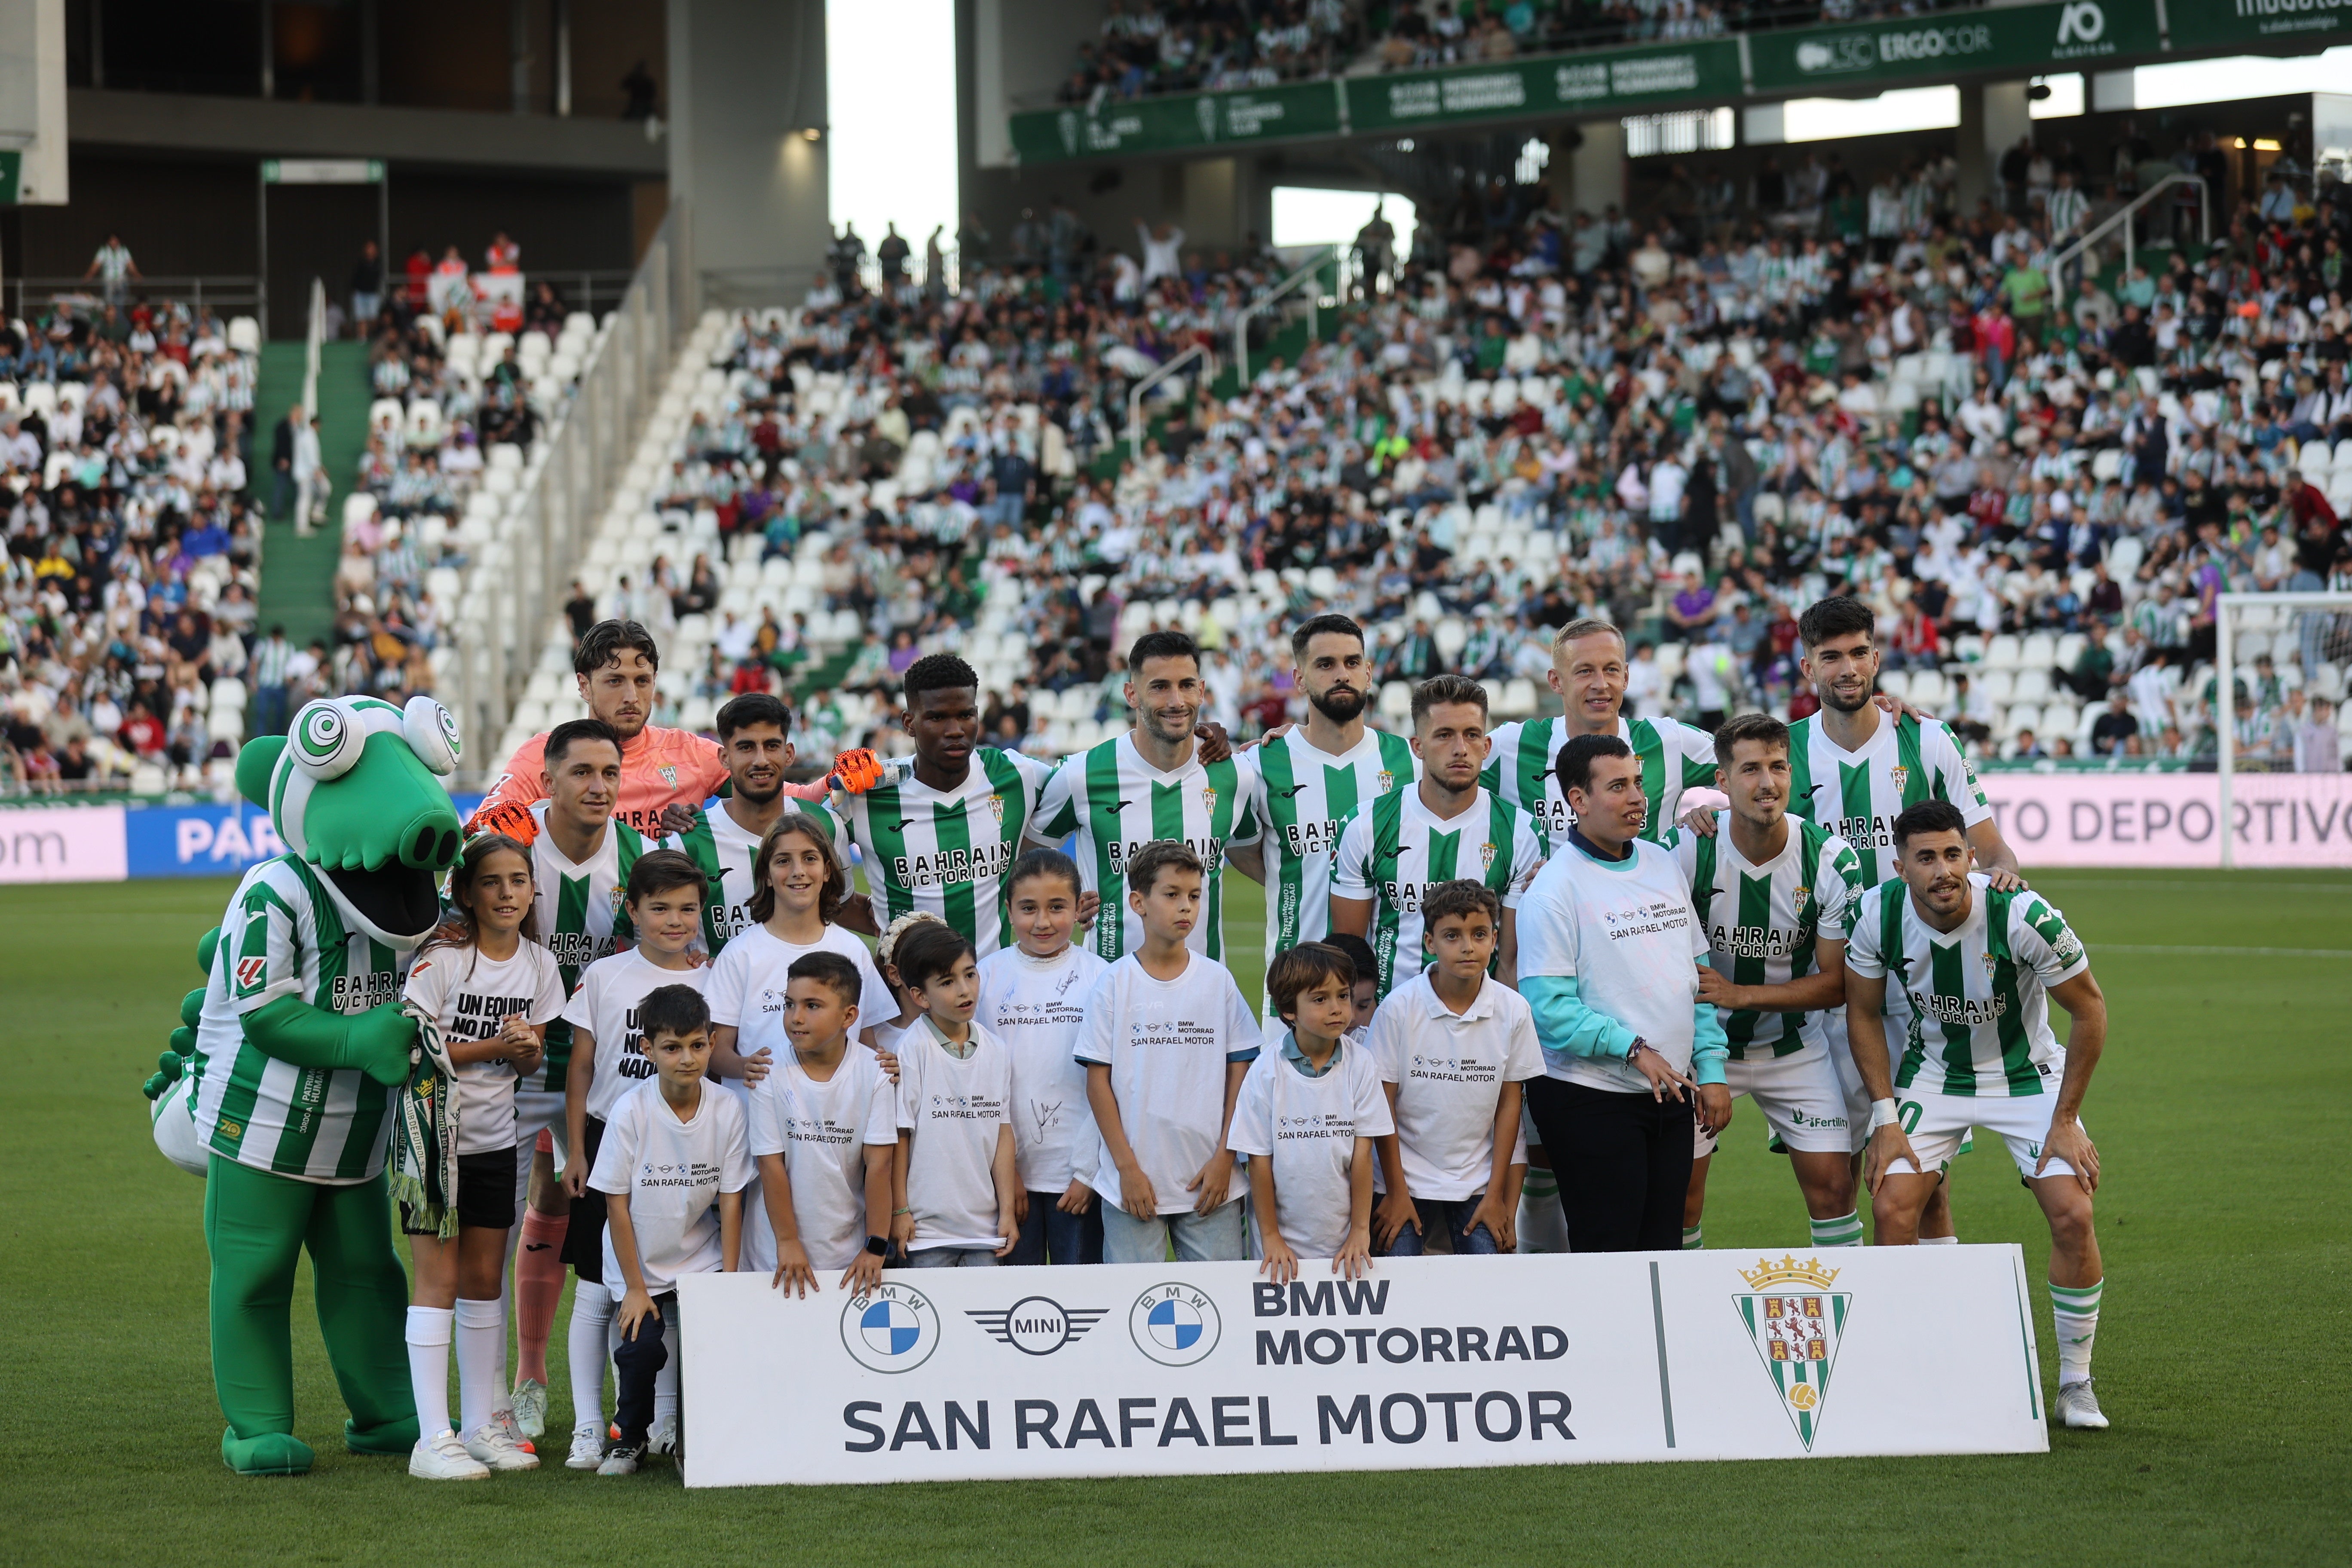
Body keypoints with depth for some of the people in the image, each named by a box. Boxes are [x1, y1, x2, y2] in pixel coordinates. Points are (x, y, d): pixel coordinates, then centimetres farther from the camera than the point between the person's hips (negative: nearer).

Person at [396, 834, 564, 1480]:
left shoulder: (538, 964, 4)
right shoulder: (441, 957, -13)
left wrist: (527, 1048, -12)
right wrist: (490, 1048, -20)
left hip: (495, 1137, 5)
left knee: (484, 1279, 11)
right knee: (438, 1276, -7)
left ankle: (482, 1424, 20)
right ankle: (433, 1440, -8)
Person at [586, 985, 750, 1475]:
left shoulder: (727, 1111, -9)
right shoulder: (631, 1111, -15)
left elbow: (731, 1201, -2)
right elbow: (617, 1205, -9)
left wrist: (728, 1283, -4)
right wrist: (634, 1288, -8)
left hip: (703, 1260, 2)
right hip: (640, 1264, -1)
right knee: (641, 1350, -17)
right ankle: (630, 1438, 11)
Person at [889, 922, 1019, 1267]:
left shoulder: (997, 1052, 5)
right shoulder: (913, 1051, -9)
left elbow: (1003, 1133, 7)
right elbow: (899, 1135, -8)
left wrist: (1008, 1210, 6)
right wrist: (899, 1210, -7)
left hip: (985, 1225, 4)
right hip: (927, 1225, -4)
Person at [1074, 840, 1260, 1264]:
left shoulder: (1218, 981, 5)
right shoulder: (1114, 984, 0)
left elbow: (1240, 1072, 6)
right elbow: (1098, 1083, -1)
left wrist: (1225, 1158, -2)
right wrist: (1128, 1168, -6)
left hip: (1210, 1180, 1)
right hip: (1133, 1182, -1)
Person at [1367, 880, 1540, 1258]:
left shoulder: (1513, 1010, -4)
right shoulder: (1399, 1008, -9)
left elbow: (1509, 1103, 2)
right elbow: (1383, 1106, -4)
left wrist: (1496, 1195, 1)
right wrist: (1396, 1192, -5)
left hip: (1478, 1182, 1)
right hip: (1408, 1177, -1)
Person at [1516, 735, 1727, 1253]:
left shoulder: (1663, 865, 11)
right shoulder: (1555, 888, -11)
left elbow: (1697, 972, 16)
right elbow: (1547, 1006, -17)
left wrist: (1711, 1069, 9)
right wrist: (1632, 1048, -20)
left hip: (1671, 1092, 7)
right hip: (1590, 1097, -7)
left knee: (1663, 1250, 9)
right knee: (1606, 1256, -5)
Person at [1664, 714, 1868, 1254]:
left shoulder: (1831, 859, -15)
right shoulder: (1687, 849, -18)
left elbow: (1835, 984, -10)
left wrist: (1738, 994, -21)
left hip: (1795, 1044, 0)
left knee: (1833, 1186, -5)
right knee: (1678, 1197, -1)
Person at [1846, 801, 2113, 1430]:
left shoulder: (2020, 914, -28)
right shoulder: (1879, 914, -20)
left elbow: (2090, 1009, -15)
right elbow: (1863, 1011, -2)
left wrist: (2064, 1121, -13)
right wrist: (1886, 1116, -8)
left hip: (2026, 1073, -2)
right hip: (1931, 1075, 2)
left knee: (2072, 1216, -16)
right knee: (1892, 1208, -16)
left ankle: (2076, 1384, 2)